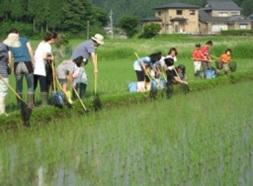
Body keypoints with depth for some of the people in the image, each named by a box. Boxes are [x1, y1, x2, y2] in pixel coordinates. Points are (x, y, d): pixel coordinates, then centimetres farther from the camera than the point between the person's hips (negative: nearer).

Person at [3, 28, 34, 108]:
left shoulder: (8, 44, 11)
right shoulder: (24, 39, 9)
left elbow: (9, 57, 2)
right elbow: (30, 51, 3)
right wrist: (33, 62, 7)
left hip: (17, 65, 2)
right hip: (27, 63, -2)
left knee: (18, 85, 13)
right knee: (30, 85, 6)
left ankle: (19, 105, 15)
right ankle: (30, 104, 3)